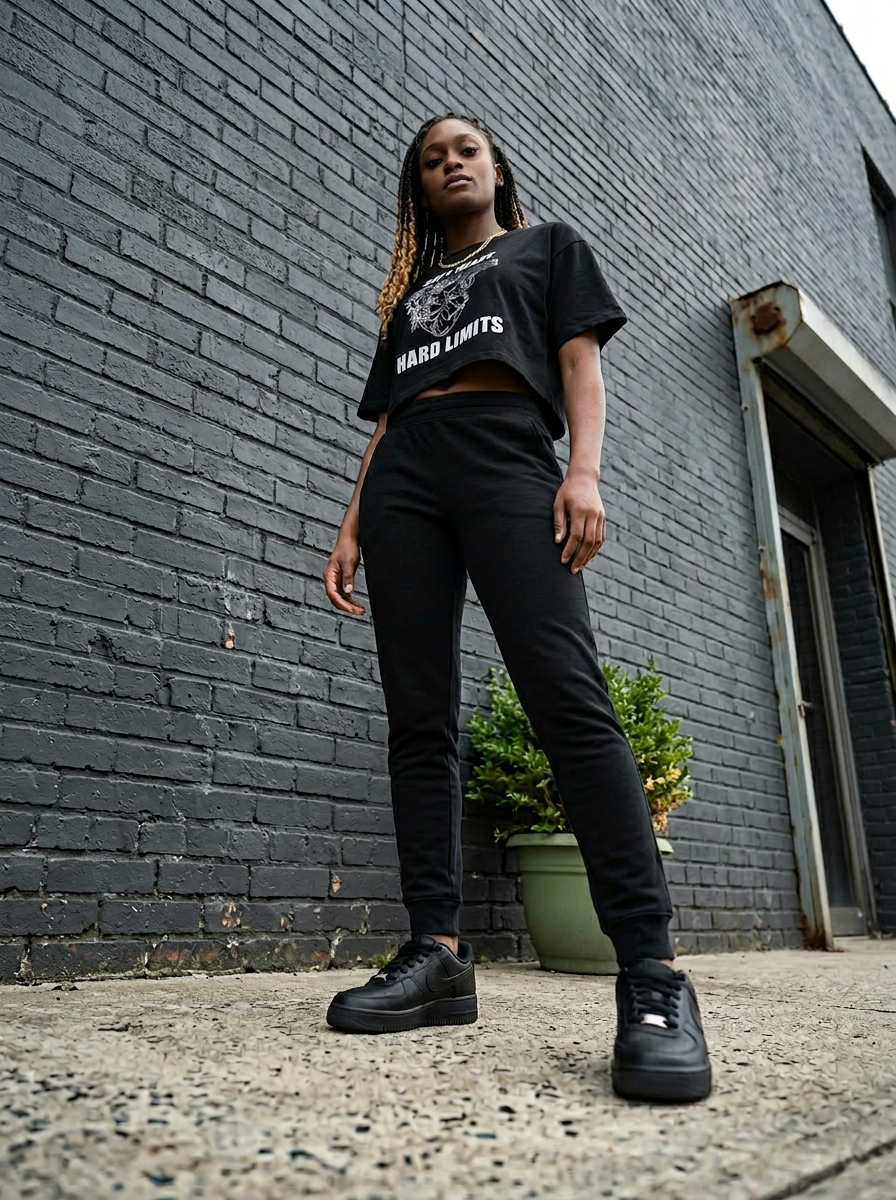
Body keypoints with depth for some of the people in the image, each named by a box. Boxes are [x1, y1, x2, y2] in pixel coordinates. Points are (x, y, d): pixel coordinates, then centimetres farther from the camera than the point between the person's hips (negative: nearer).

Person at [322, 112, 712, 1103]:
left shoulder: (548, 247, 25)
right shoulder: (409, 292, 33)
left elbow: (580, 363, 9)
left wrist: (584, 472, -9)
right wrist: (352, 527, 10)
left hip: (510, 460, -4)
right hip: (404, 480, 5)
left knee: (567, 697, -22)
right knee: (419, 721, -7)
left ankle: (652, 974, -25)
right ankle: (438, 957, -6)